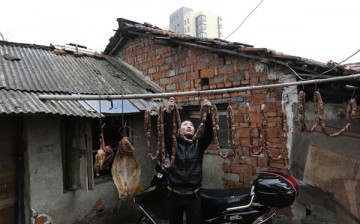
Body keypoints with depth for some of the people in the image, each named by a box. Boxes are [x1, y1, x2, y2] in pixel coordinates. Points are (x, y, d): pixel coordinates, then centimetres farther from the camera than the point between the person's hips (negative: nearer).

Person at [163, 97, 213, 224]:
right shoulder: (173, 144, 2)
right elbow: (166, 131, -14)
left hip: (193, 195, 0)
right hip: (174, 194, 0)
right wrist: (168, 112, -27)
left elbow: (208, 132, -11)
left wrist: (208, 112, -25)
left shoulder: (199, 145, 4)